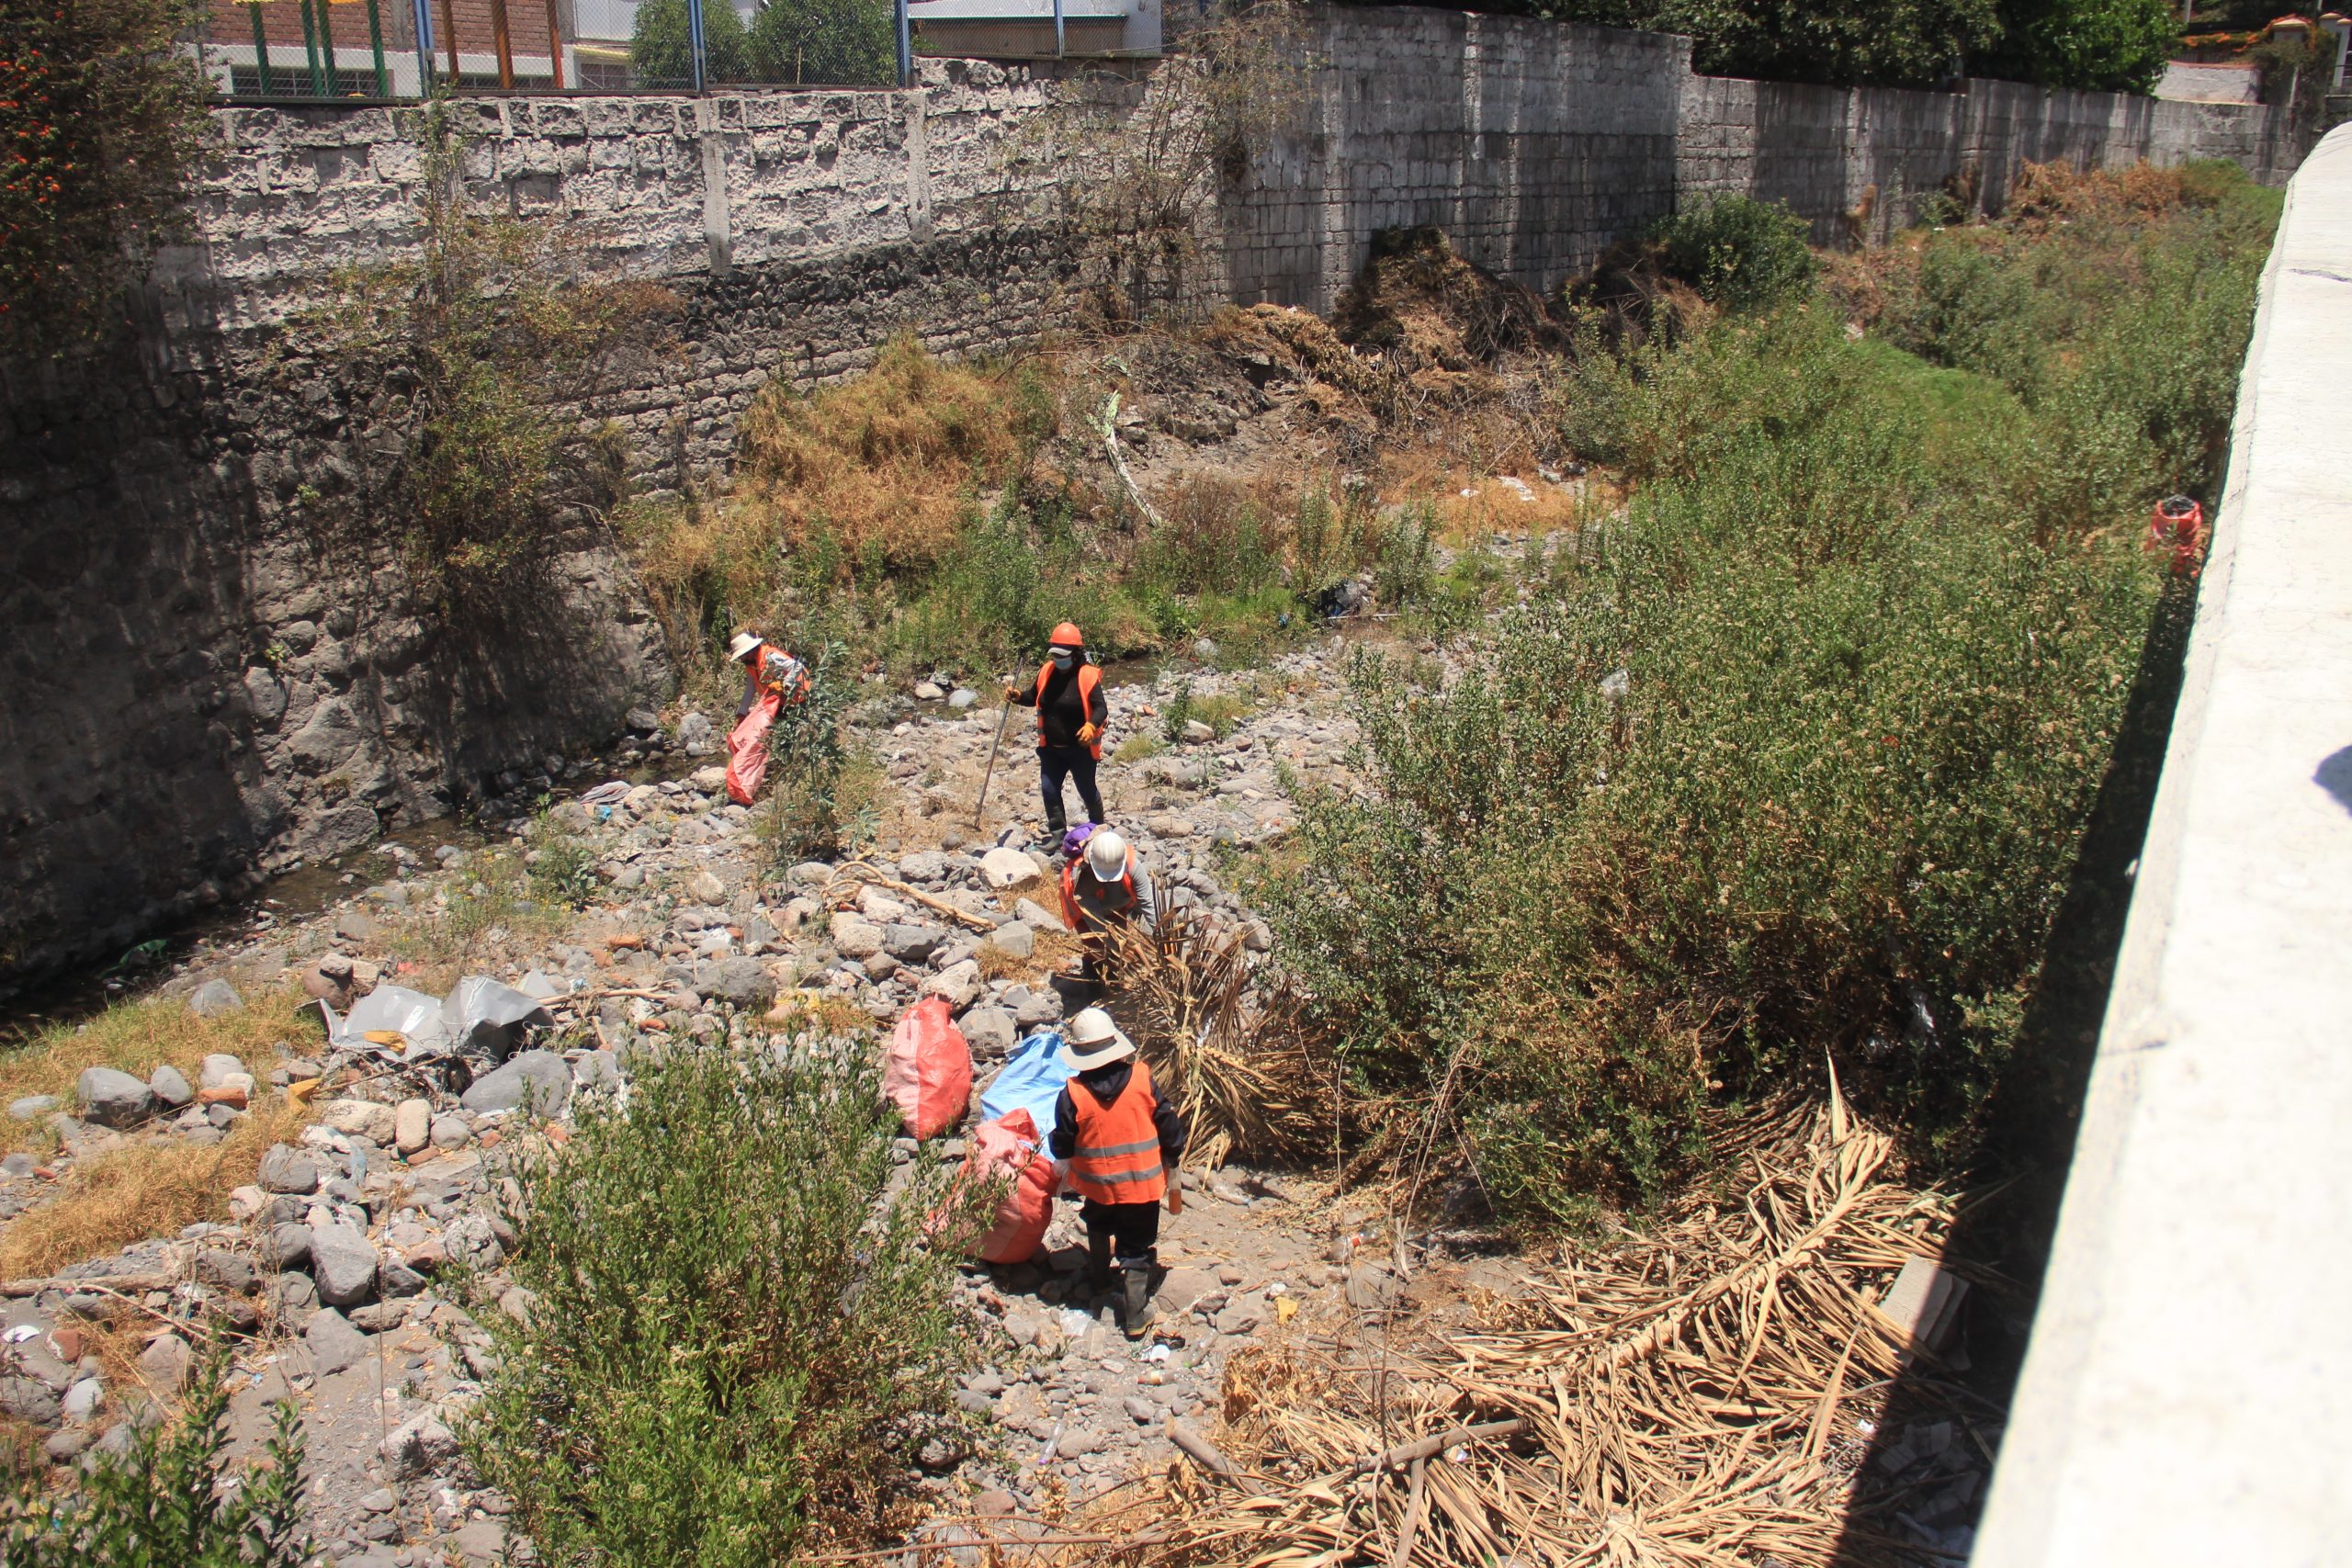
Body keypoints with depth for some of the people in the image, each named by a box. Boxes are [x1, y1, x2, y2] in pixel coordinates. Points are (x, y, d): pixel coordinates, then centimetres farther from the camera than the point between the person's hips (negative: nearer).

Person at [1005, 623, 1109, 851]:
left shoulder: (1087, 676, -19)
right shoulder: (1047, 671, 0)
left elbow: (1101, 707, -23)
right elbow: (1034, 698, 14)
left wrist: (1091, 726, -43)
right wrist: (1018, 696, -8)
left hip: (1080, 748, -5)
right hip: (1051, 747, 5)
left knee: (1087, 790, 12)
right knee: (1048, 789, 8)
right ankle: (1057, 831, 25)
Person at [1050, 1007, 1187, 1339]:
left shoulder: (1073, 1093, -16)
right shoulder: (1142, 1078, -14)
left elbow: (1063, 1143, -6)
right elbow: (1168, 1123, -6)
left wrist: (1062, 1163, 17)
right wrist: (1172, 1160, 11)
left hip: (1097, 1183, 1)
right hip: (1143, 1181, -1)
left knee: (1099, 1227, 31)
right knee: (1137, 1248, 9)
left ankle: (1099, 1277, 50)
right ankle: (1135, 1317, 9)